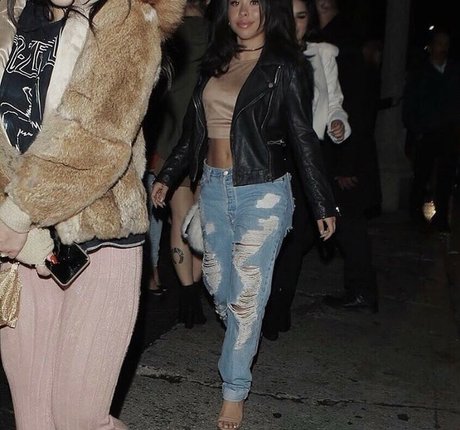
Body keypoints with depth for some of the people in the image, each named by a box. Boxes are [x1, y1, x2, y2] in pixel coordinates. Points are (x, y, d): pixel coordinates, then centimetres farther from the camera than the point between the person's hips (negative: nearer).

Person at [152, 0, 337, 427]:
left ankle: (234, 391, 14)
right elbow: (194, 129, 15)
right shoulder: (214, 62, 10)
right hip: (213, 187, 6)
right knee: (217, 281, 15)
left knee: (246, 294, -1)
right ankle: (241, 341, 44)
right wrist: (167, 176, 16)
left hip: (261, 192, -5)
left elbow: (303, 140, -5)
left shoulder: (286, 67, -6)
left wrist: (323, 204, -4)